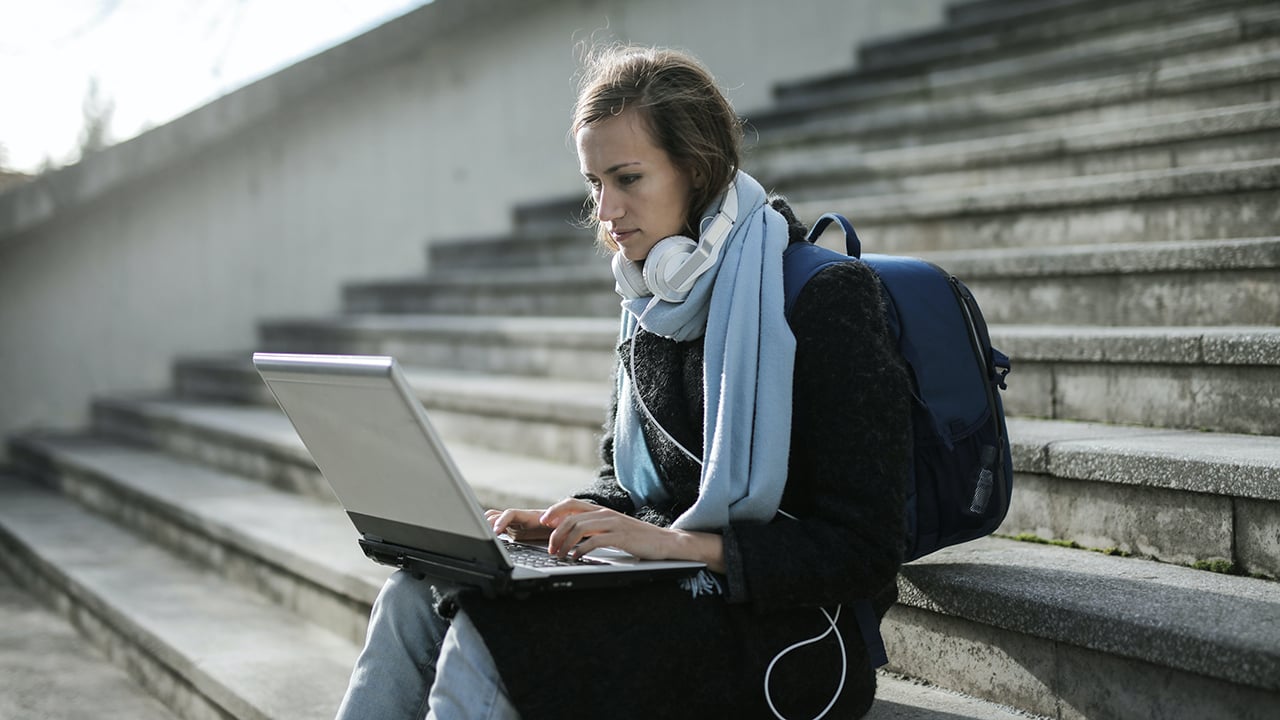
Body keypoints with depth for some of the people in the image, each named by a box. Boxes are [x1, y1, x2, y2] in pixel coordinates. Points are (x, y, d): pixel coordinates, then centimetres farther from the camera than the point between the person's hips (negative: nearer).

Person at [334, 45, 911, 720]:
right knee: (414, 599, -13)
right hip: (669, 590, 7)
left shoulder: (828, 298, -14)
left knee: (486, 639, -26)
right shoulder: (652, 308, 10)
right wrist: (566, 520, -1)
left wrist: (678, 542, -23)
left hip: (787, 631, -7)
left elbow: (864, 552, -17)